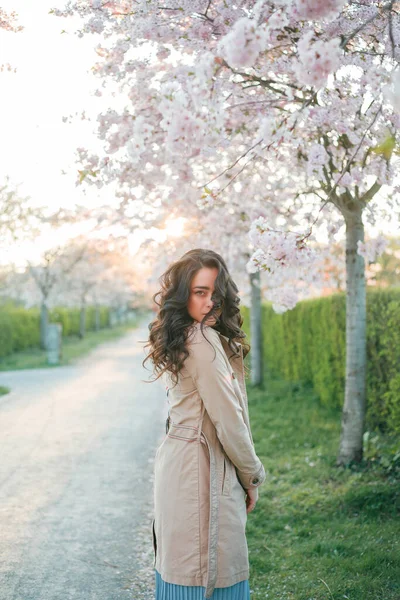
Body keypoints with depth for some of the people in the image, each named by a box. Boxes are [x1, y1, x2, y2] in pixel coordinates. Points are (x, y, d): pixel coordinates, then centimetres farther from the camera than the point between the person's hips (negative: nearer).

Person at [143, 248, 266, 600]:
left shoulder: (180, 339, 11)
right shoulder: (205, 340, -18)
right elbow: (228, 421, -17)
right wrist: (253, 477, -2)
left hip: (177, 462, 9)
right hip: (204, 469, -9)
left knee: (183, 566, 16)